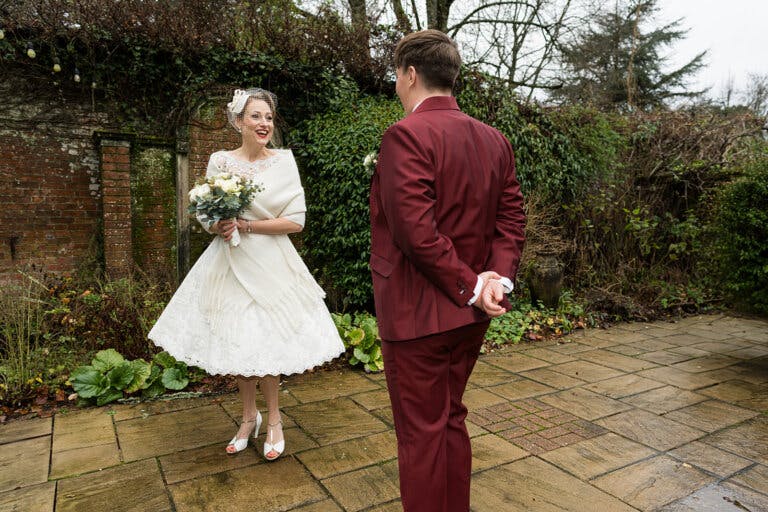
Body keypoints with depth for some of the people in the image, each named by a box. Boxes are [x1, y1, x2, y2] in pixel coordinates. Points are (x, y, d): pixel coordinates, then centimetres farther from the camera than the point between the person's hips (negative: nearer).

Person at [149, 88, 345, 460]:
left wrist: (246, 225, -14)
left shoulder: (284, 160, -3)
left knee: (265, 343, 1)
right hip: (229, 264, 3)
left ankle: (273, 419, 24)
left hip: (270, 265, -2)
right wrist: (219, 227, -16)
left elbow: (295, 220, -8)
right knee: (235, 343, 9)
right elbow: (206, 216, 7)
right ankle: (249, 416, 31)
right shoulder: (219, 161, 3)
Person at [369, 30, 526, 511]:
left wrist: (471, 285, -15)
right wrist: (499, 276, -6)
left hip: (418, 310, -8)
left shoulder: (406, 135, -17)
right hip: (469, 313, 8)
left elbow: (416, 231, -24)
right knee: (451, 421, 23)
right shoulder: (494, 139, 8)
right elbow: (512, 218, 5)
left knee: (421, 434, 9)